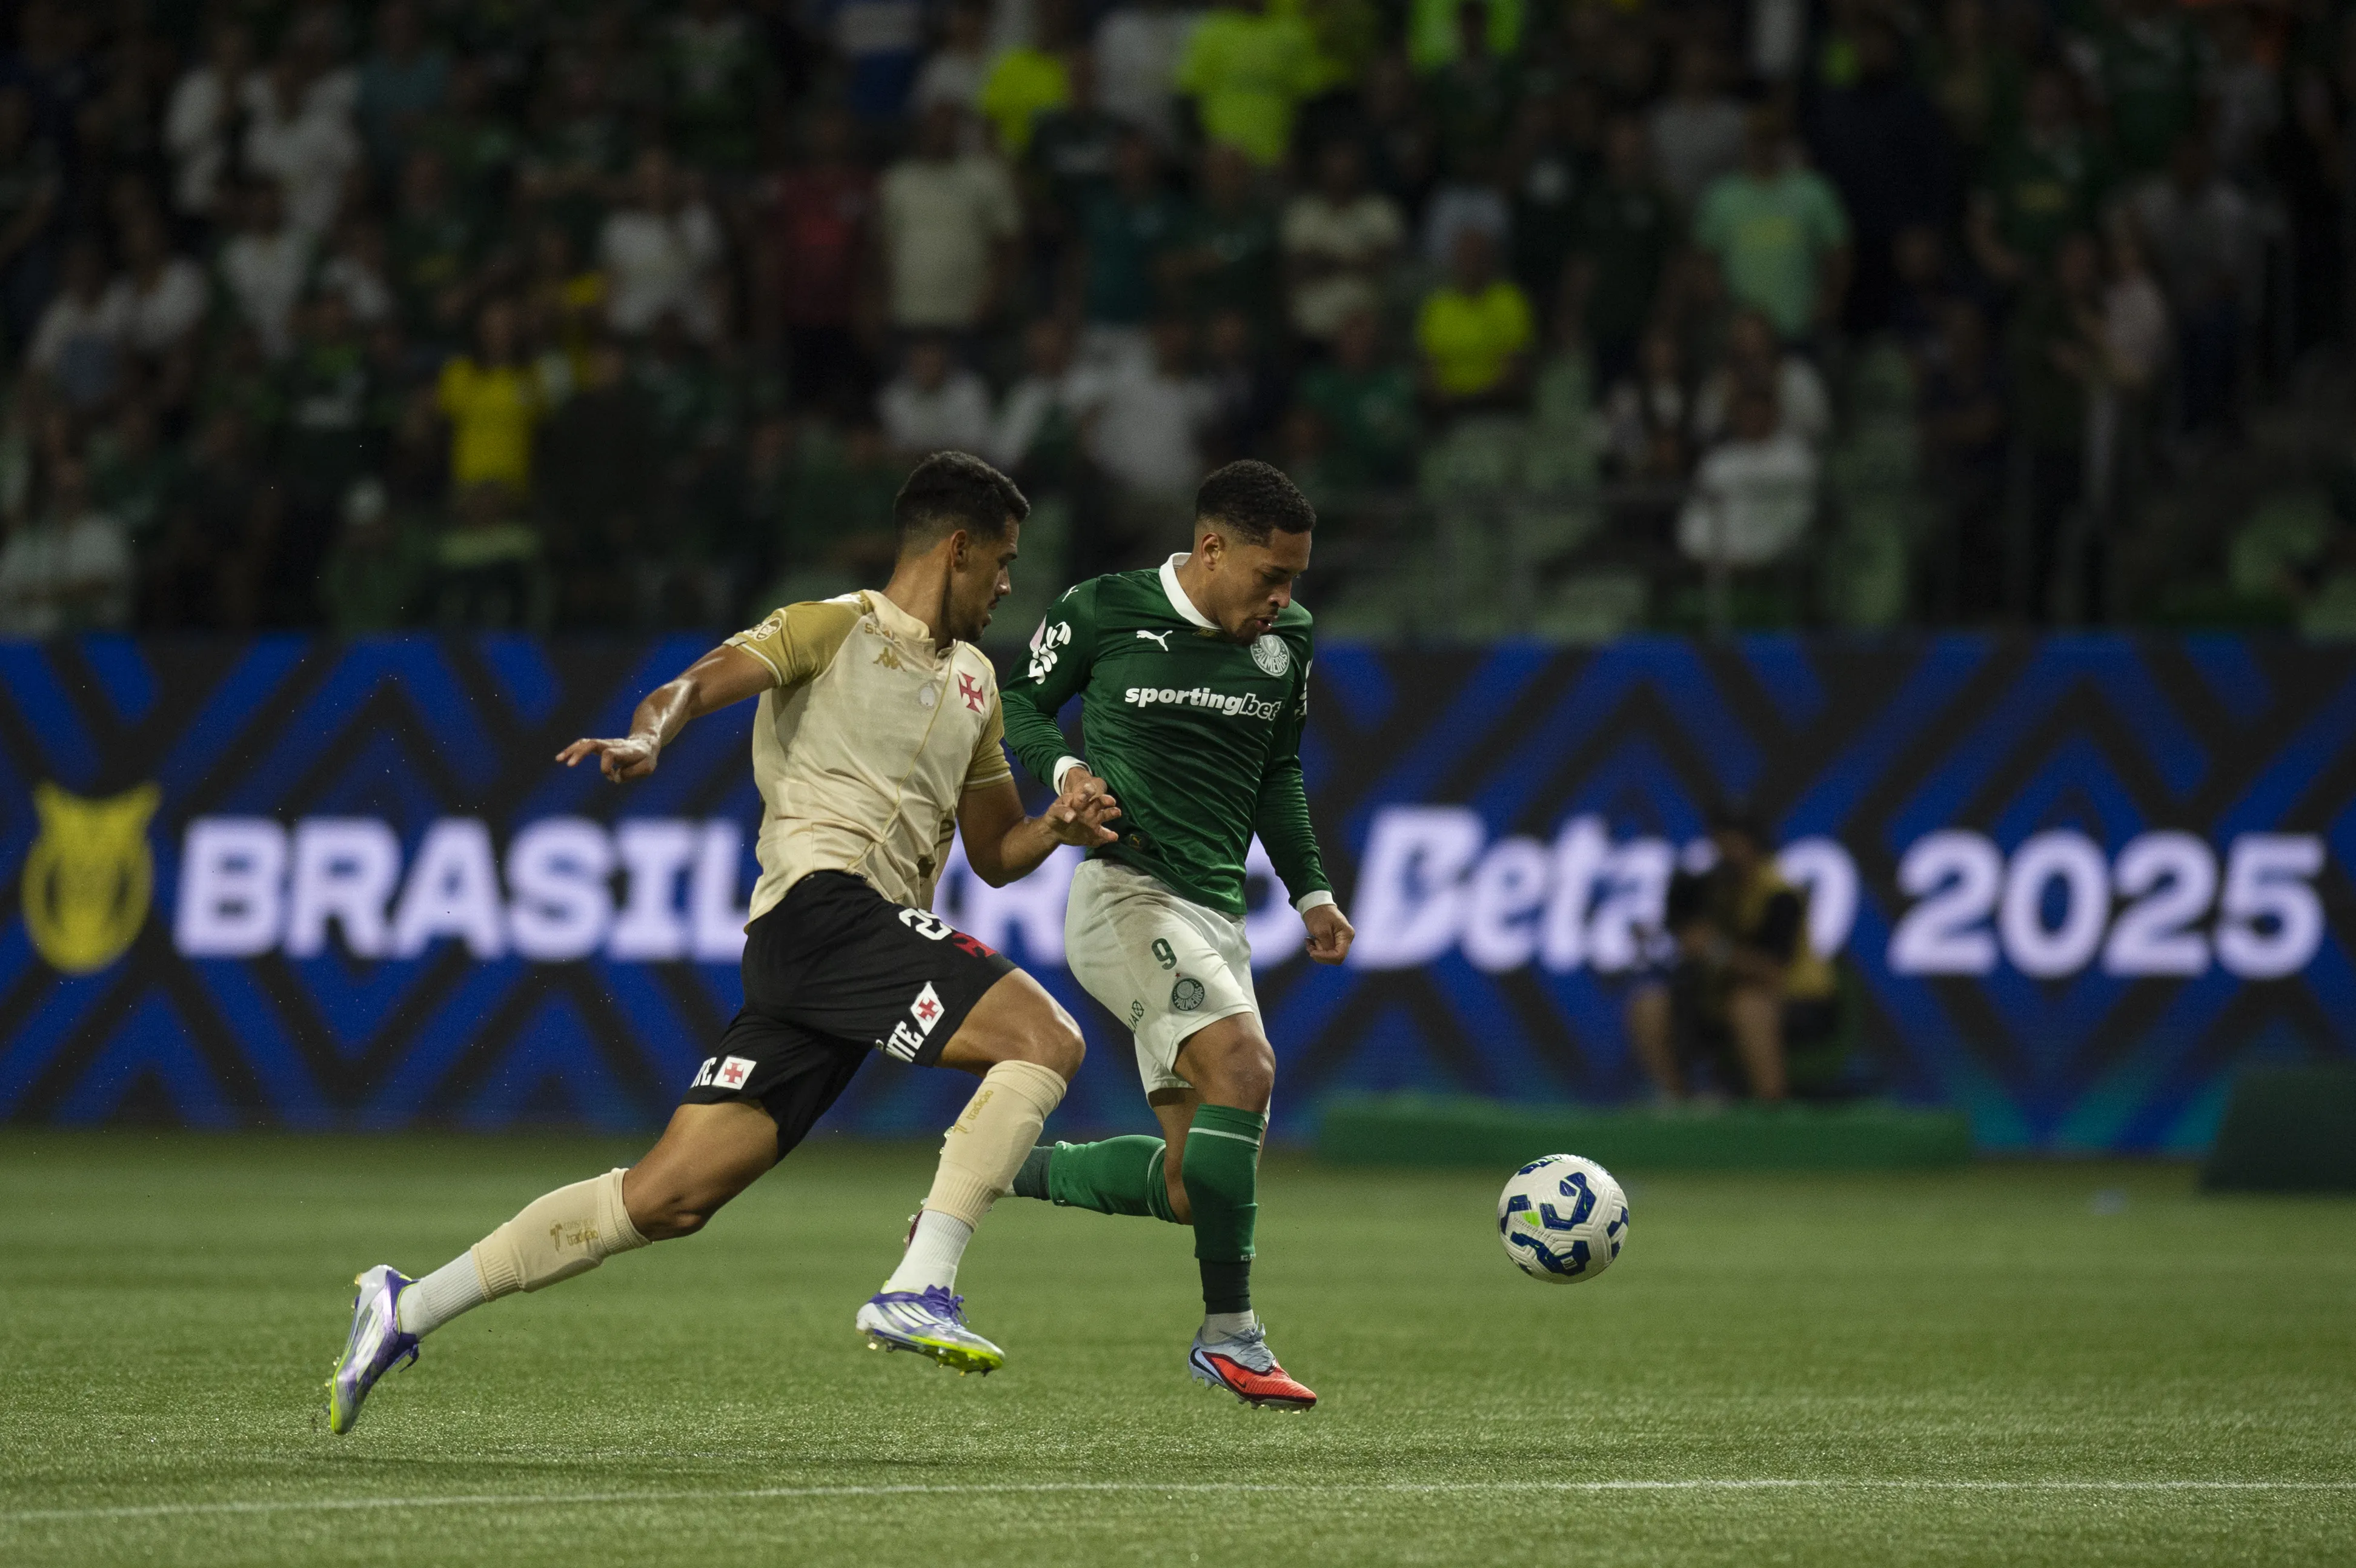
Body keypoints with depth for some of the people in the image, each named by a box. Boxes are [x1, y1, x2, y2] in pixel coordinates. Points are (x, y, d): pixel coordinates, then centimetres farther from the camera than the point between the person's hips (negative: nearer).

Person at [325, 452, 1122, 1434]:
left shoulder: (974, 682, 29)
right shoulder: (836, 627, 5)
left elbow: (994, 855, 34)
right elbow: (695, 687, -10)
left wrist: (1057, 826, 12)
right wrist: (648, 738, -33)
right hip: (823, 901, -8)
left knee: (668, 1198, -1)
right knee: (1046, 1039, -22)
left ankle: (407, 1312, 3)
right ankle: (919, 1291, -26)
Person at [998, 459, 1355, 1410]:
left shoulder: (1286, 643, 10)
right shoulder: (1104, 611, -4)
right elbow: (1018, 702, 8)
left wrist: (1311, 892, 13)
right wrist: (1065, 767, -12)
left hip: (1216, 916, 7)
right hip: (1126, 893, -7)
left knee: (1187, 1185, 1)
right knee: (1245, 1066, -29)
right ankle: (1228, 1334, -21)